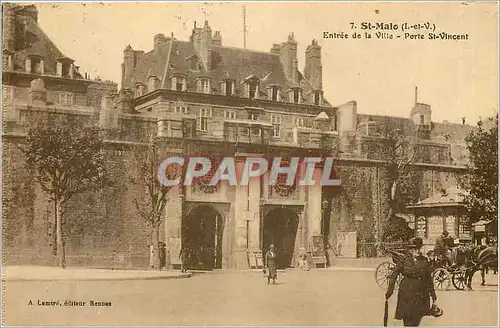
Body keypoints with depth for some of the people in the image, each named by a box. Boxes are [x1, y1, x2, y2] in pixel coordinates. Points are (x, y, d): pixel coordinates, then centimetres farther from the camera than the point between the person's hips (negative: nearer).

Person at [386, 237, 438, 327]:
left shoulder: (425, 261, 6)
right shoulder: (404, 260, -4)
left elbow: (429, 278, 14)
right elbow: (394, 275, -1)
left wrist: (432, 293, 15)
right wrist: (390, 290, -6)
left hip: (421, 295, 3)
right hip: (407, 294, -3)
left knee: (416, 322, 7)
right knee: (408, 322, -4)